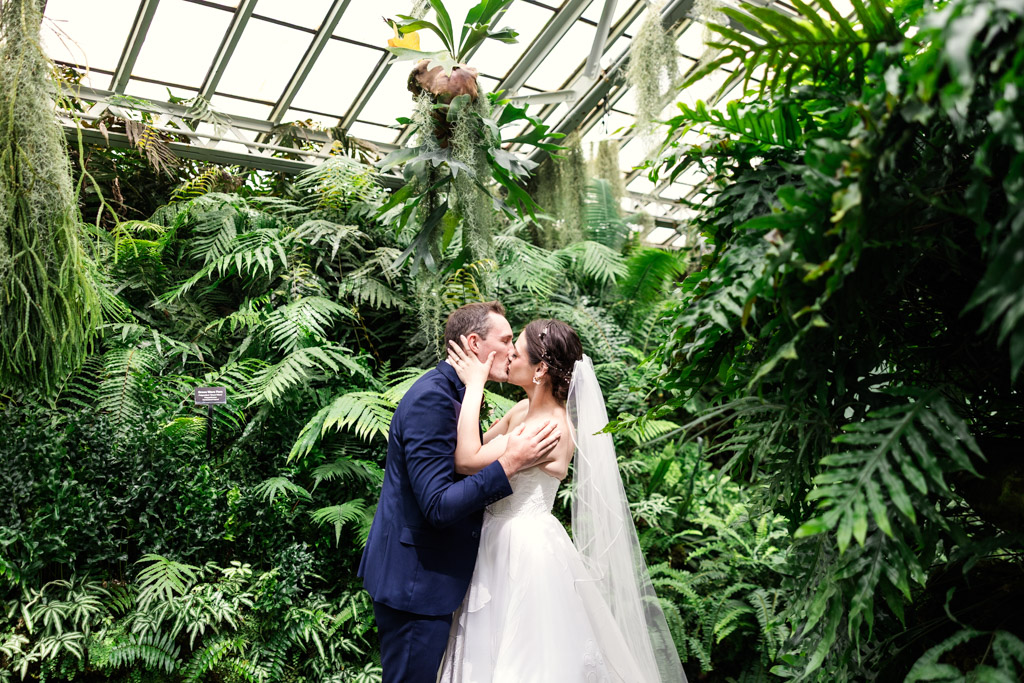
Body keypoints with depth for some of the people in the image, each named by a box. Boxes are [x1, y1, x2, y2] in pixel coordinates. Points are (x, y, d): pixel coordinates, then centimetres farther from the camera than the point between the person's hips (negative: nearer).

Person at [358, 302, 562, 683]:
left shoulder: (456, 394, 9)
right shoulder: (431, 399, -22)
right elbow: (438, 506, -27)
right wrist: (509, 464, -28)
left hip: (435, 574, 10)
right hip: (415, 579, -10)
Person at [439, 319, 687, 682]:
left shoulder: (551, 428, -24)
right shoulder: (522, 410, 3)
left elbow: (467, 460, -29)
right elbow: (478, 445, 10)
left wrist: (474, 384, -23)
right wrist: (473, 385, 2)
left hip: (526, 552, -9)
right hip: (500, 543, 9)